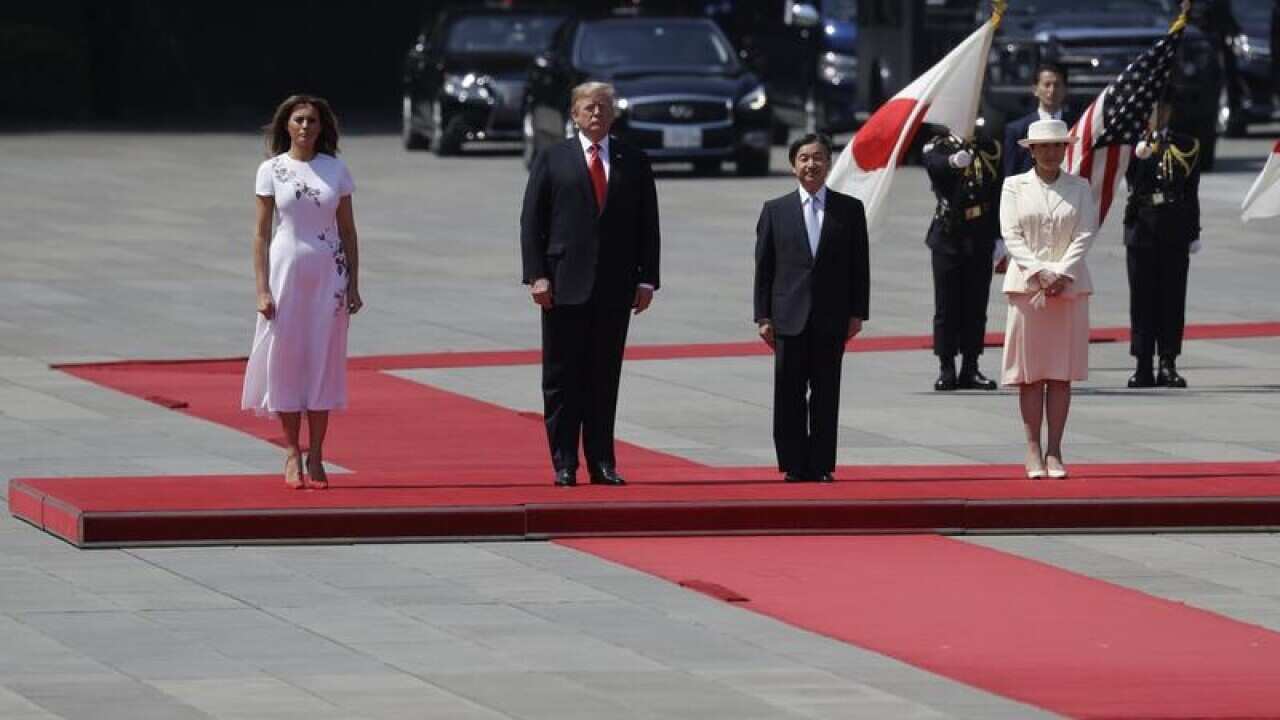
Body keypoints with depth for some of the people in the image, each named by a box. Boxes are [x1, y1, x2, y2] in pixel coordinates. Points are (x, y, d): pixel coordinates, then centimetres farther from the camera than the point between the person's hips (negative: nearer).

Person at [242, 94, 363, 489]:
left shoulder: (335, 170, 4)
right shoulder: (271, 170, 0)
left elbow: (348, 231, 7)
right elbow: (261, 233, 0)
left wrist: (353, 285, 3)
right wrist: (262, 289, -6)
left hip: (328, 272, 1)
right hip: (286, 269, -1)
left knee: (323, 360, 0)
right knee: (285, 358, -1)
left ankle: (315, 457, 5)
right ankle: (292, 453, 10)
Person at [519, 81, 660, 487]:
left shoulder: (634, 162, 10)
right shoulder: (553, 160, 5)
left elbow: (648, 225, 9)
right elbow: (531, 221, 2)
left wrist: (646, 279, 0)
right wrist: (536, 275, -8)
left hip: (615, 287, 1)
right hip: (565, 286, -1)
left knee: (605, 378, 4)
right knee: (562, 378, 0)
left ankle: (602, 462, 9)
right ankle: (564, 464, 3)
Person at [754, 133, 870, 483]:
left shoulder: (849, 210, 6)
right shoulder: (775, 211, 6)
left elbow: (859, 267, 6)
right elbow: (763, 267, 6)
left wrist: (856, 314, -1)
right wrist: (763, 317, 0)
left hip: (832, 321, 0)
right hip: (789, 319, 0)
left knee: (826, 396, 2)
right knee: (789, 396, 1)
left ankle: (821, 466, 7)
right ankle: (794, 466, 6)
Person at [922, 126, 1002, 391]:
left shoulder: (989, 148, 9)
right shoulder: (938, 148, 1)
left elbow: (998, 195, 9)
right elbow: (934, 164, -23)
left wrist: (1000, 239, 3)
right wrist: (954, 161, -46)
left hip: (980, 240, 2)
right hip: (948, 240, -2)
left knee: (976, 306, 4)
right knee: (947, 306, -1)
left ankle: (970, 369, 10)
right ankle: (947, 369, 3)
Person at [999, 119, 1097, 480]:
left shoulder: (1079, 188, 9)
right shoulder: (1014, 186, 6)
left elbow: (1085, 235, 1)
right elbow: (1011, 235, -2)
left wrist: (1061, 274, -12)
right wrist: (1039, 273, -13)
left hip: (1070, 285, 1)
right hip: (1027, 285, -1)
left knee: (1062, 374, 1)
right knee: (1030, 374, -2)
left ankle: (1054, 451, 3)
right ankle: (1033, 451, 3)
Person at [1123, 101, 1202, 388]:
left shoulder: (1185, 146, 8)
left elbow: (1192, 192, 8)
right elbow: (1134, 181, -9)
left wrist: (1194, 234, 5)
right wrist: (1141, 154, -24)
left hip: (1175, 233, 1)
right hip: (1142, 230, -1)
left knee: (1173, 298, 0)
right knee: (1142, 299, 2)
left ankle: (1168, 364, 3)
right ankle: (1144, 367, 5)